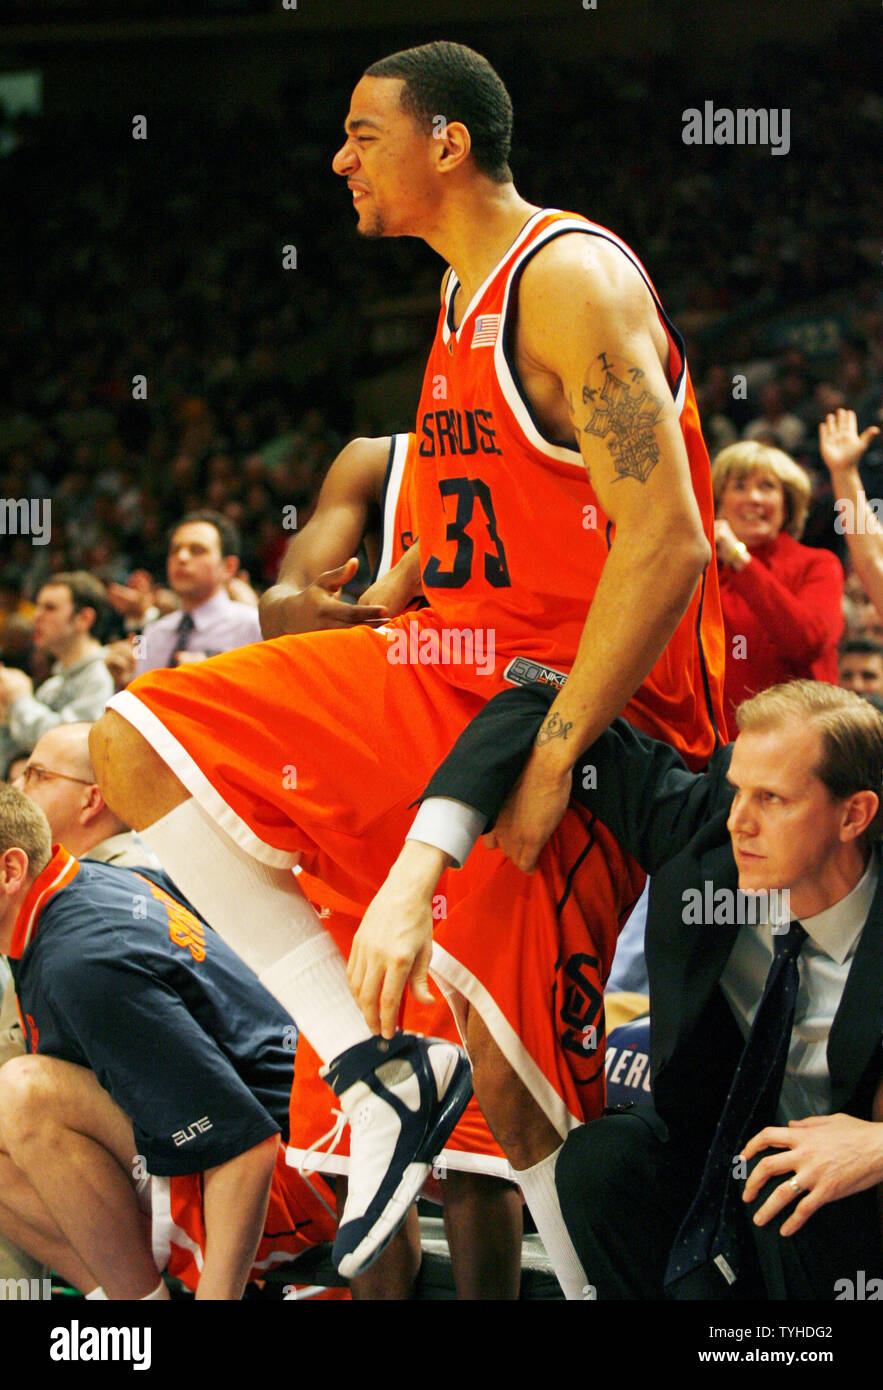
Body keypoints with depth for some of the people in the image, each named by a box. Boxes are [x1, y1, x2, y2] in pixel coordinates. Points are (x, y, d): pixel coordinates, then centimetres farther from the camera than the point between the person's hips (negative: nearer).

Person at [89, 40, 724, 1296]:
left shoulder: (573, 278, -15)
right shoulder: (463, 297, 14)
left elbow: (667, 543, -24)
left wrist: (552, 758, -26)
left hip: (581, 707, -9)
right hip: (454, 672, 9)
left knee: (518, 1082, -9)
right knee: (135, 745, -2)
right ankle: (381, 1073, -5)